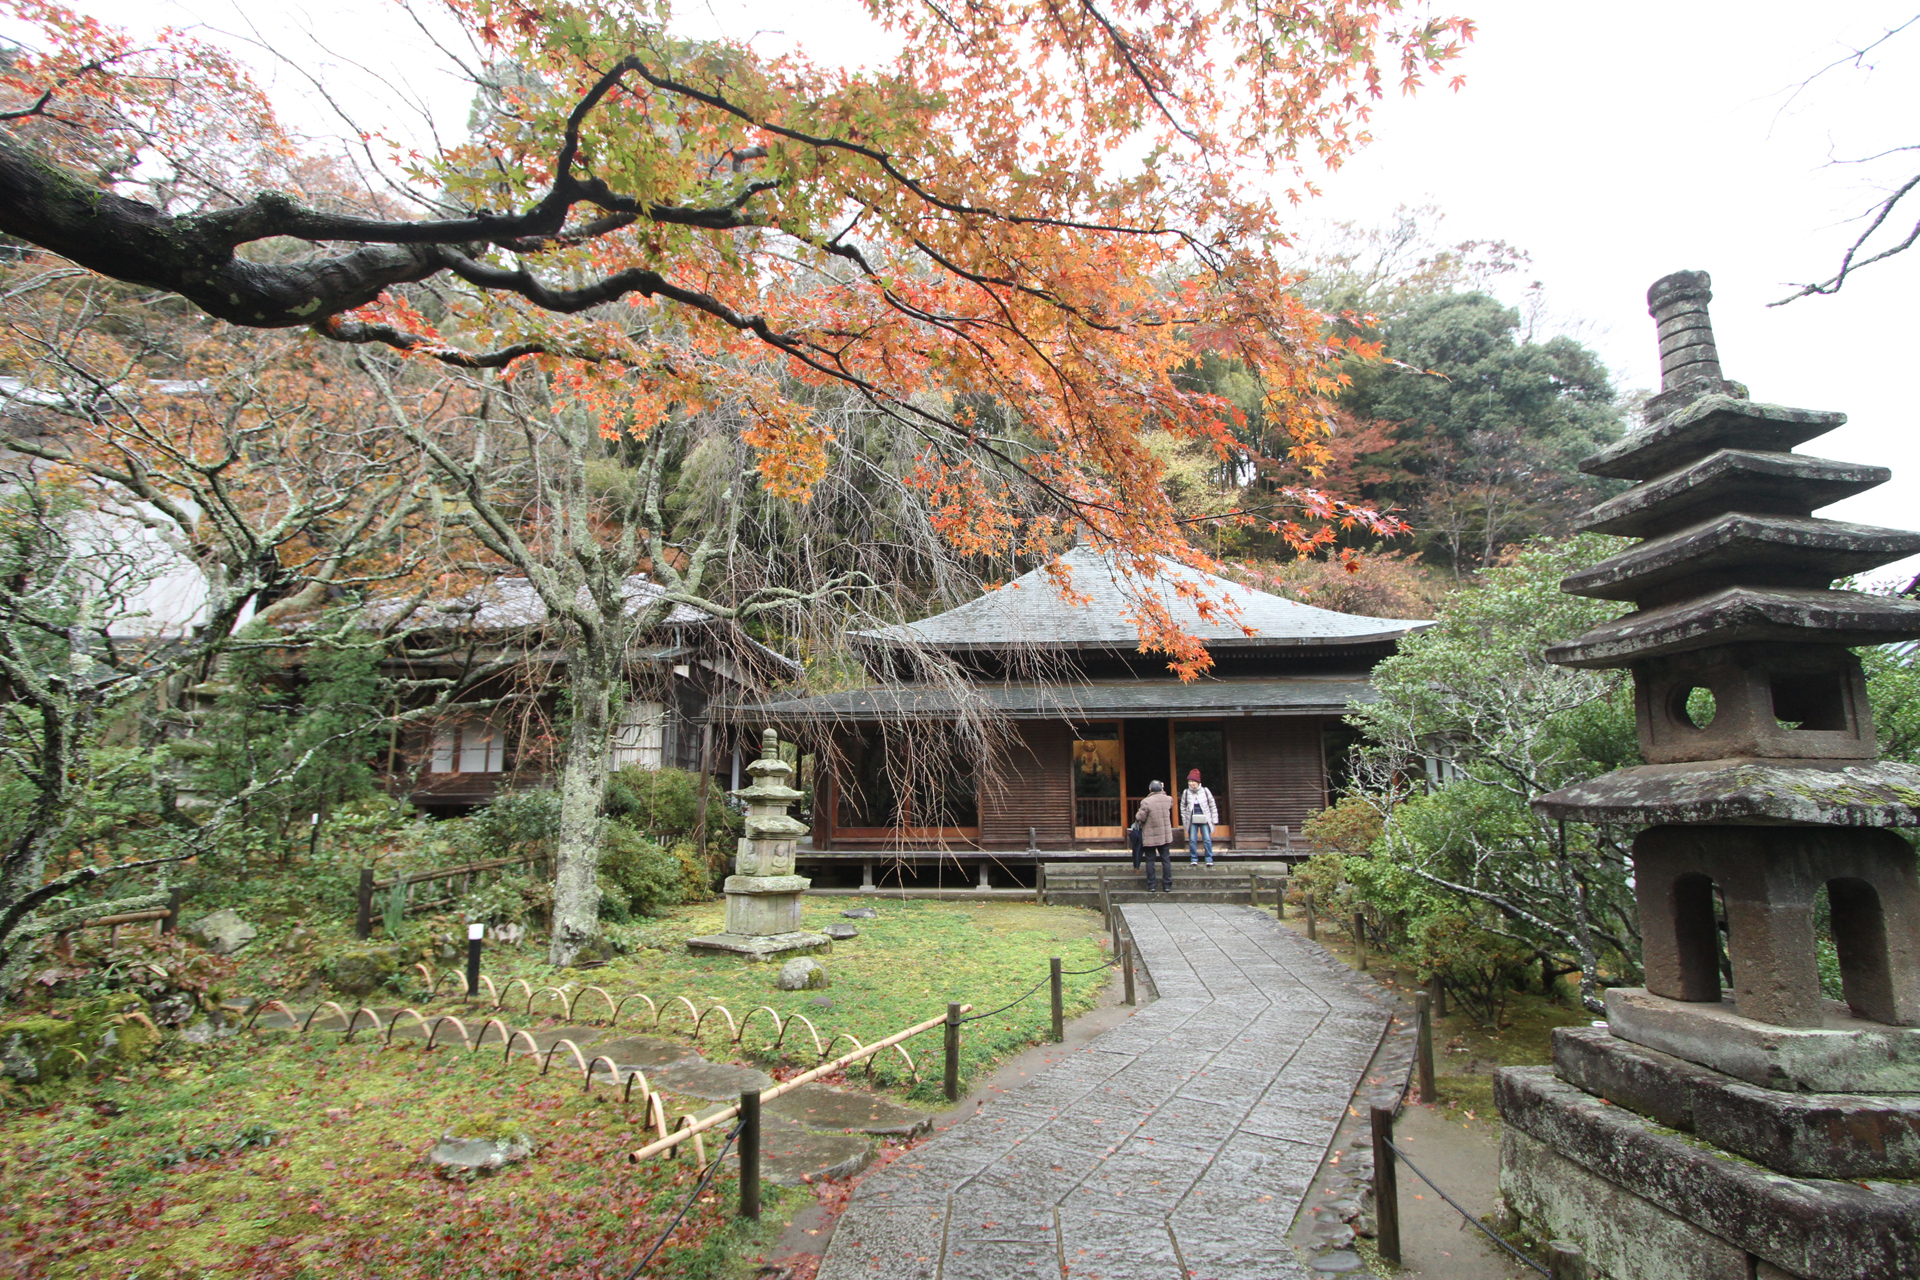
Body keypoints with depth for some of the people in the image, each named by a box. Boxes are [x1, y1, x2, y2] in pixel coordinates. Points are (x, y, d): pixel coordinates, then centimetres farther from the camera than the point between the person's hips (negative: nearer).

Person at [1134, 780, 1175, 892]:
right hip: (1166, 836, 3)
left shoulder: (1146, 802, -17)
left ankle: (1151, 885, 7)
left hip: (1150, 837, -3)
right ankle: (1167, 885, 9)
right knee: (1166, 860, 8)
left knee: (1150, 860, 6)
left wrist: (1137, 816, 8)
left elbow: (1140, 818, -14)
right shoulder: (1168, 799, -2)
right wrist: (1162, 791, 24)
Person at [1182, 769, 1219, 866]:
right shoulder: (1186, 793, 0)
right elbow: (1183, 807, 9)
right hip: (1192, 820, 1)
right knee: (1192, 840, 0)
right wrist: (1184, 821, 6)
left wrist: (1214, 819, 3)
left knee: (1207, 839, -4)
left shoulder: (1205, 791, -2)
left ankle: (1209, 859, 6)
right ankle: (1194, 858, 13)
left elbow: (1213, 805, 5)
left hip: (1205, 819, -1)